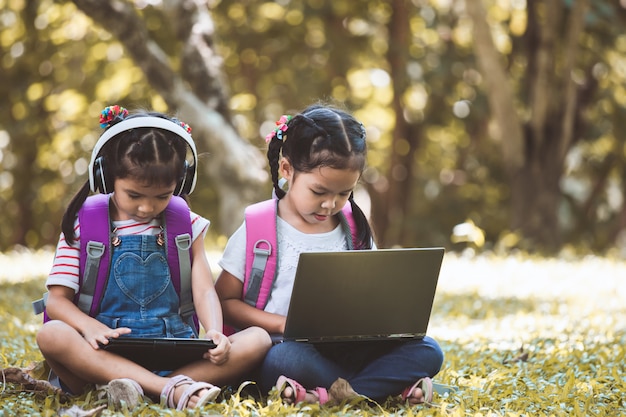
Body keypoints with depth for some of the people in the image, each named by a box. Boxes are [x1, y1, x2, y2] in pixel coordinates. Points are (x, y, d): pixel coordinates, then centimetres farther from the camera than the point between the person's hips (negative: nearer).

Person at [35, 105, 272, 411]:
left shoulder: (186, 225, 15)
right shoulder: (83, 227, 8)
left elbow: (204, 290, 7)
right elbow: (57, 299, 2)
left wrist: (215, 333, -17)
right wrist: (89, 326, -21)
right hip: (108, 353, -2)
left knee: (257, 340, -22)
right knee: (51, 336, -35)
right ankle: (174, 390, -43)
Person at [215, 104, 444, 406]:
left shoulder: (354, 231, 11)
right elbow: (224, 301, -1)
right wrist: (284, 324, -16)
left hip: (346, 349, 5)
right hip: (287, 346, -4)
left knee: (427, 351, -18)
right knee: (286, 358, -40)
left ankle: (322, 394, -31)